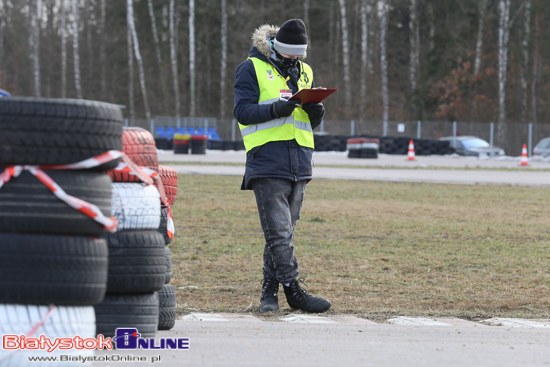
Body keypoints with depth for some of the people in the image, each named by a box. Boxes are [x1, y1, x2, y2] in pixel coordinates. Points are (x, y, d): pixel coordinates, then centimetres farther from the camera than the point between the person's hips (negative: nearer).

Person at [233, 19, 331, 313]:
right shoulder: (252, 69, 0)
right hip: (267, 164, -6)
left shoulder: (304, 72, 18)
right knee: (278, 232, -10)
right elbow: (242, 111, -8)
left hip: (299, 165, 6)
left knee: (284, 232, 8)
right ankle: (294, 291, -9)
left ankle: (270, 290, 15)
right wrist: (276, 109, -22)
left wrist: (316, 112, -1)